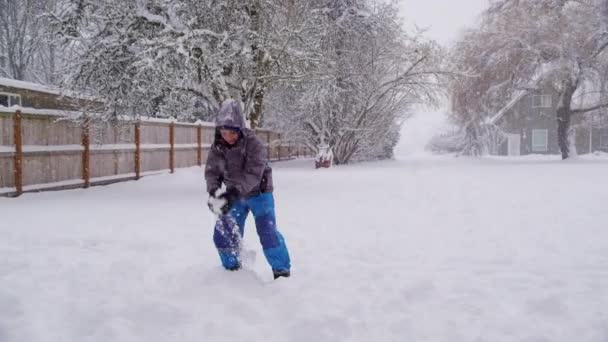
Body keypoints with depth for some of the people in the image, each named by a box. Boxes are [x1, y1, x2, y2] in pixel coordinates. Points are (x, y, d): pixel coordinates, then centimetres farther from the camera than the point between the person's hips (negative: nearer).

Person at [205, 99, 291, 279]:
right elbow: (212, 171, -13)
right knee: (223, 234, 3)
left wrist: (234, 191, -47)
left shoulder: (253, 143, -26)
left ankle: (282, 270, 4)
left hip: (259, 192, -5)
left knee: (268, 232, -12)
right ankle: (231, 268, 25)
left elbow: (254, 173, -34)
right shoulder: (217, 147, -11)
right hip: (235, 195, 5)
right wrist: (213, 190, -35)